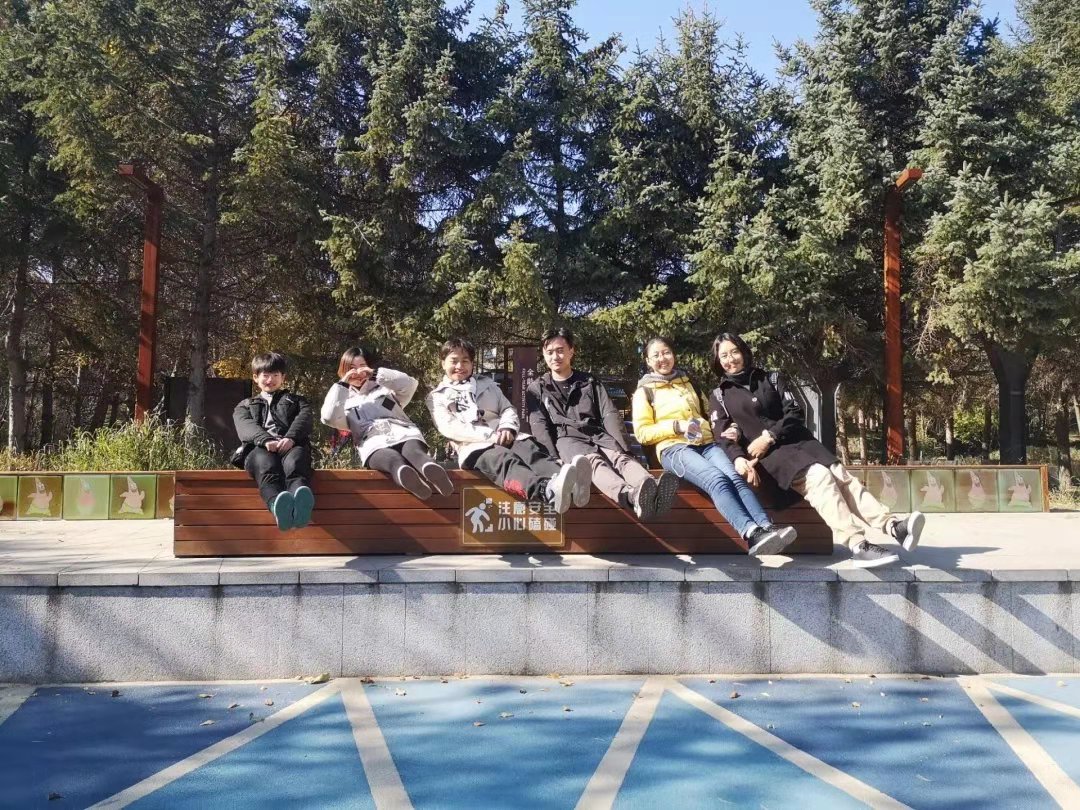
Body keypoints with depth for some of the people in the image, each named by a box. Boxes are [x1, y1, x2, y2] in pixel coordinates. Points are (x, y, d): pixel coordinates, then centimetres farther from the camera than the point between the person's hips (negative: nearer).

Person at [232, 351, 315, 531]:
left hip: (291, 446, 0)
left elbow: (305, 418, 10)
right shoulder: (244, 406, 34)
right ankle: (280, 508, -73)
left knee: (294, 463, -41)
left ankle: (301, 503, -75)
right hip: (258, 449, 0)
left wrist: (291, 438, -15)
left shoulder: (296, 401, 35)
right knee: (267, 466, -41)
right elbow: (246, 427, 10)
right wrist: (266, 440, -15)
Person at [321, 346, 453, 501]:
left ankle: (430, 468, -72)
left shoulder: (385, 389, 34)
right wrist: (342, 384, 13)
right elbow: (329, 418, 9)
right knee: (392, 459, -40)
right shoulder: (345, 401, 33)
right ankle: (404, 473, -74)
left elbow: (410, 384, 12)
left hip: (403, 434, 1)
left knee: (414, 451, -39)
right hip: (373, 444, -1)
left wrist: (376, 373, 10)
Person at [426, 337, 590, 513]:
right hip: (474, 446, -4)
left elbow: (508, 409, 21)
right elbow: (449, 428, 0)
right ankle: (548, 491, -72)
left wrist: (507, 428, -5)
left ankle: (570, 487, -64)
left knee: (532, 451, -32)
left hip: (505, 439, 4)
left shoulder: (487, 384, 30)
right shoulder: (437, 397, 17)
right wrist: (490, 435, -13)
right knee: (505, 461, -39)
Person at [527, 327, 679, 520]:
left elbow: (610, 415, 9)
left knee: (620, 458, -32)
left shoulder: (590, 382, 22)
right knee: (594, 461, -37)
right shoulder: (537, 389, 17)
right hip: (566, 439, -3)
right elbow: (539, 426, 3)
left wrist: (624, 448, -9)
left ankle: (651, 488, -66)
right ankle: (633, 496, -69)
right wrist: (554, 458, -15)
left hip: (598, 436, 3)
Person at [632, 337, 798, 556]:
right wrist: (676, 426, -8)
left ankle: (767, 529, -49)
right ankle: (753, 534, -53)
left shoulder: (688, 381, 28)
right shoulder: (645, 391, 14)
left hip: (706, 444, 4)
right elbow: (642, 433, 6)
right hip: (674, 448, -4)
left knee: (735, 477, -29)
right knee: (717, 480, -34)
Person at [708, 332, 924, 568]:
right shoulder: (719, 396, 12)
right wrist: (738, 458, -21)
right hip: (767, 455, -4)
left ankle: (891, 525, -40)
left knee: (839, 473, -23)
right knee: (818, 476, -30)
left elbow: (795, 412, 7)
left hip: (796, 441, 4)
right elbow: (722, 435, 1)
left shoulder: (771, 379, 18)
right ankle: (858, 545, -44)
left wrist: (769, 436, -10)